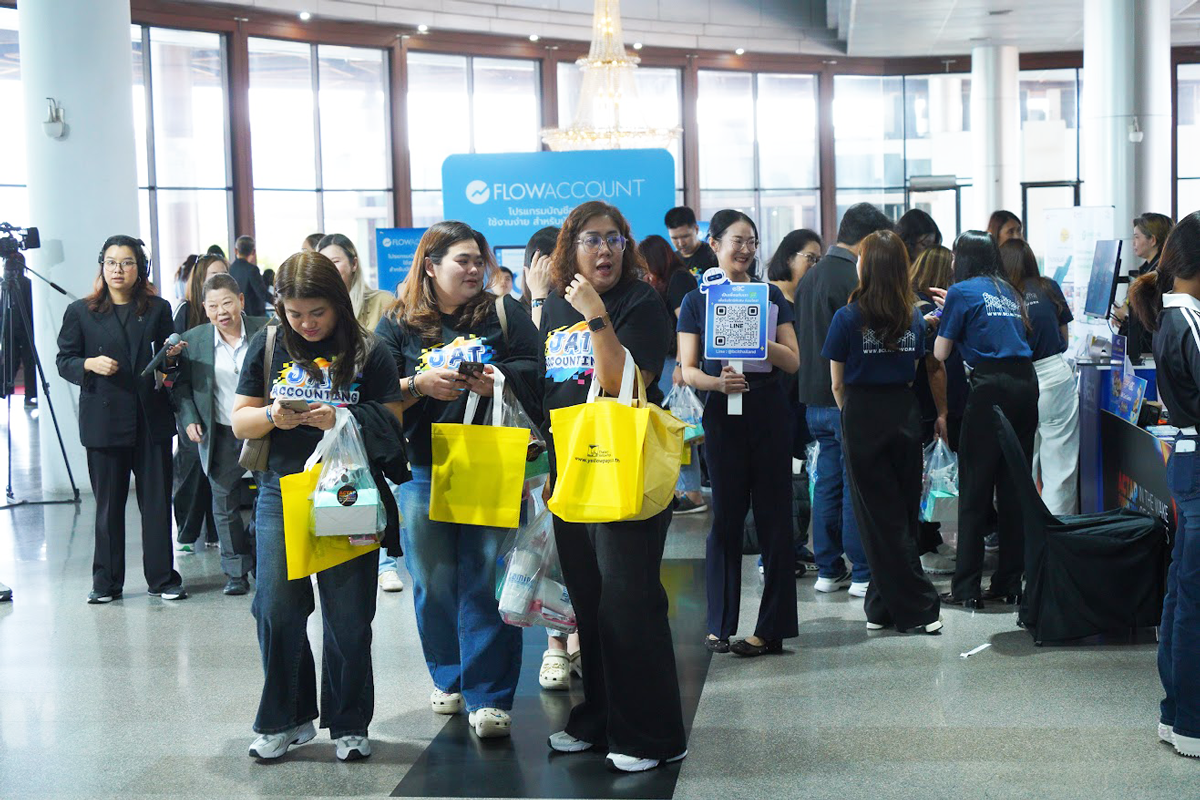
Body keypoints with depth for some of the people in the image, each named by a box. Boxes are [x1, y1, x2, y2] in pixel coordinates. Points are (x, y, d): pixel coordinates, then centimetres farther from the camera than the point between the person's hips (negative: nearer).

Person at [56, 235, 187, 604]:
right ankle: (106, 582, 15)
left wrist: (172, 356, -6)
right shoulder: (81, 312, 5)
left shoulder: (158, 309, 9)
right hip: (104, 419, -1)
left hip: (152, 419, 1)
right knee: (109, 504, 5)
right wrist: (90, 364, -14)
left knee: (158, 501, 3)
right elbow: (64, 361, 5)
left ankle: (162, 577, 12)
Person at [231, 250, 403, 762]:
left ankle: (349, 725, 18)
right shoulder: (268, 347, 7)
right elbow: (239, 422, 8)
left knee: (348, 619, 3)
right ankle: (286, 720, 18)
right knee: (276, 611, 0)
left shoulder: (368, 353, 0)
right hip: (281, 494, 2)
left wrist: (339, 422, -21)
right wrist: (272, 416, -13)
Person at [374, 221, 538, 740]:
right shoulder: (398, 324, 7)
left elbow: (533, 371, 1)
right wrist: (419, 385, -17)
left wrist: (497, 382, -17)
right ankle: (449, 679, 28)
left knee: (486, 581, -4)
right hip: (423, 470, 1)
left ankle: (488, 695, 4)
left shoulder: (503, 313, 8)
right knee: (433, 583, 8)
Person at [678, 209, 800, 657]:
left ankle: (773, 628, 7)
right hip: (722, 418, -1)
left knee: (773, 518, 1)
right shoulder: (696, 301, 5)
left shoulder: (770, 295, 8)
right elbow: (687, 369, 0)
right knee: (726, 517, 3)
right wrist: (718, 382, -20)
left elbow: (793, 362, 3)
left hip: (769, 416, 1)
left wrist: (762, 343, -16)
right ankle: (720, 624, 14)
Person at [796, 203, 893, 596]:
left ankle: (828, 570, 18)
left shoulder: (810, 276, 13)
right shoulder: (854, 279, -15)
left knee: (828, 483, 13)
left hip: (815, 397, 9)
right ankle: (863, 574, 3)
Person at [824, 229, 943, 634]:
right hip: (904, 414, 4)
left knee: (879, 517, 3)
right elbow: (914, 370, 9)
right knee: (904, 513, 13)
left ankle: (919, 608, 2)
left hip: (863, 418, -4)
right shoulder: (914, 318, 2)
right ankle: (884, 606, 20)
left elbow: (837, 382, -3)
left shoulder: (848, 318, -11)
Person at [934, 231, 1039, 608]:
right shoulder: (1008, 291, 20)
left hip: (991, 388, -6)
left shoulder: (962, 291, 2)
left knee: (975, 489, -1)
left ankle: (967, 588, 1)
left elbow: (940, 353, 2)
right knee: (1015, 486, 10)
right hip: (1026, 383, 6)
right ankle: (1010, 582, 14)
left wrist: (942, 318, 22)